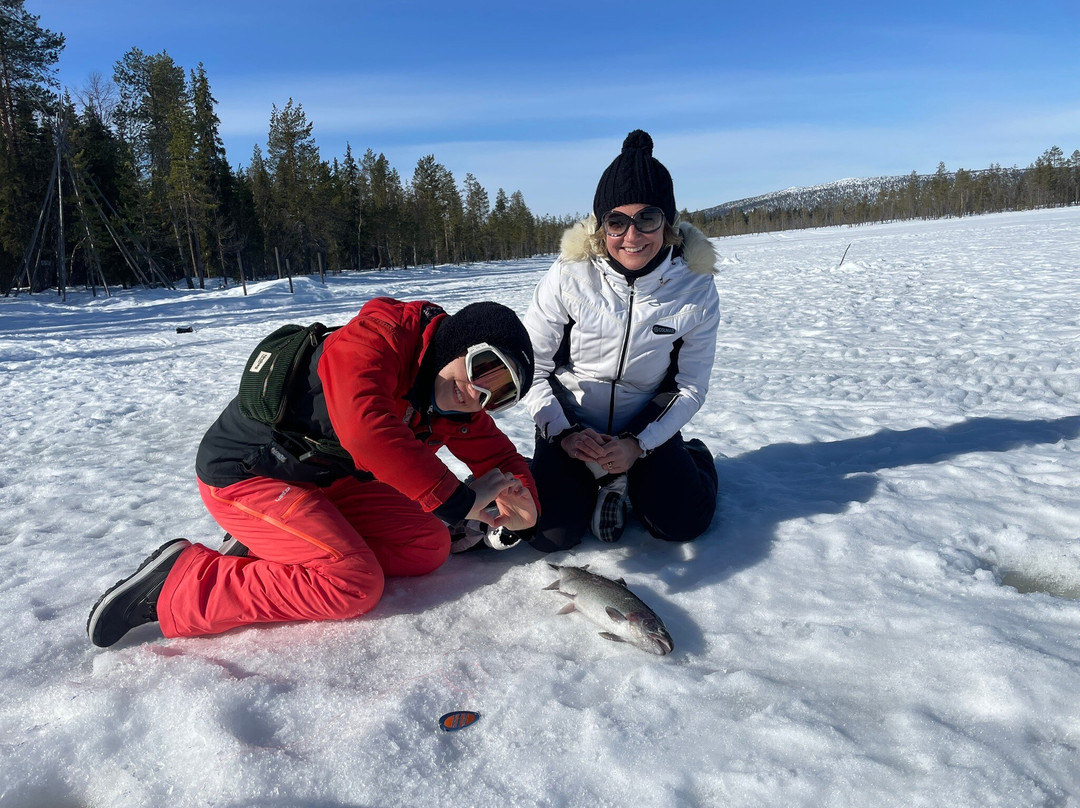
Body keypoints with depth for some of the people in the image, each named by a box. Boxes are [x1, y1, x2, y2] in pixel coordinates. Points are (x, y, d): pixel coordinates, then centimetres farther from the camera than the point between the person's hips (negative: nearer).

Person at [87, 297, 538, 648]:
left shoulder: (456, 410, -2)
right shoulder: (380, 336, -28)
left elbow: (497, 454, 7)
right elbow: (364, 427, -43)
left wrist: (521, 503, -18)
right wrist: (457, 500, -35)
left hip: (323, 481, 9)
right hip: (243, 474, -9)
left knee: (431, 546, 1)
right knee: (356, 585, -21)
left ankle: (266, 551, 4)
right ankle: (177, 583, -9)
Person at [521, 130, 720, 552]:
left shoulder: (696, 287, -14)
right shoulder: (569, 275, -17)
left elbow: (691, 387, -6)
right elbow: (531, 369, -9)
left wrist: (638, 444, -19)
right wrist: (563, 433, -21)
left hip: (647, 425, 1)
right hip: (571, 422, 0)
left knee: (681, 522, -17)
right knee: (552, 533, -18)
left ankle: (693, 458, 14)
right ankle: (604, 481, 12)